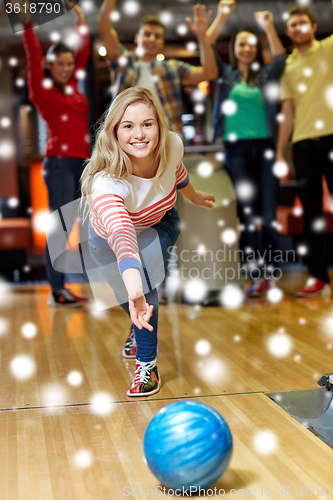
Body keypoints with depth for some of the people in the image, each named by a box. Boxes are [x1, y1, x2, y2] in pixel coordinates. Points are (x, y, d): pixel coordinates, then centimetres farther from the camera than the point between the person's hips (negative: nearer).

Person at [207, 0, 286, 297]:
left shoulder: (266, 76, 14)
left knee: (269, 213, -2)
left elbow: (281, 58, -3)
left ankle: (270, 273, 5)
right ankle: (260, 275, 0)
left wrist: (269, 27, -14)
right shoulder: (225, 74, 11)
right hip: (237, 149, -1)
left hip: (265, 147, 1)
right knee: (249, 212, -3)